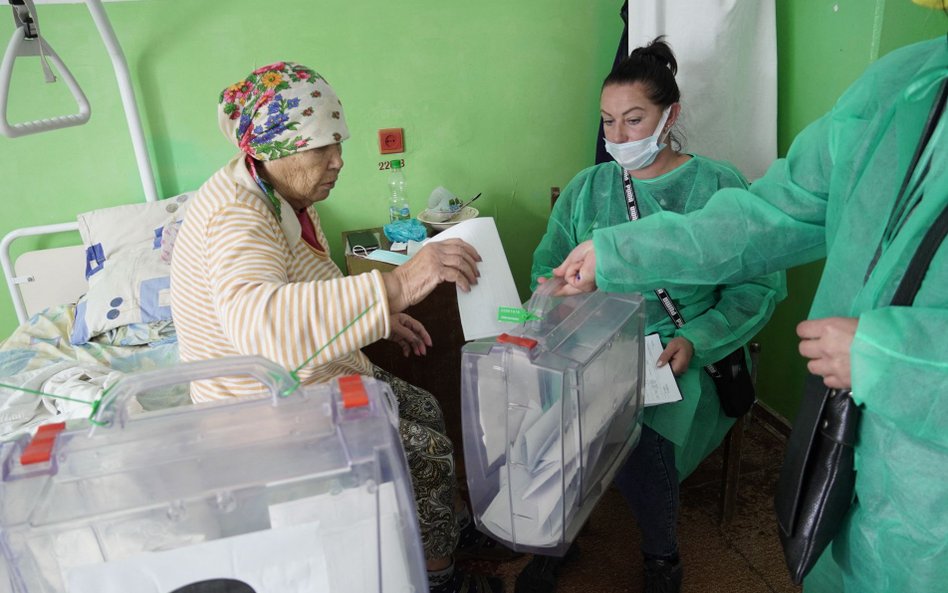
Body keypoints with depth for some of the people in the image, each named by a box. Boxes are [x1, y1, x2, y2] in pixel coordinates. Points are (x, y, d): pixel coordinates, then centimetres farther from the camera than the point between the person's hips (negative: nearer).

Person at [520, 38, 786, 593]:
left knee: (645, 438, -30)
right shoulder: (586, 188, 13)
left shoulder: (719, 185, 1)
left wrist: (697, 339, -16)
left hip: (687, 356, -2)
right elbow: (548, 267, 12)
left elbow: (760, 285, -2)